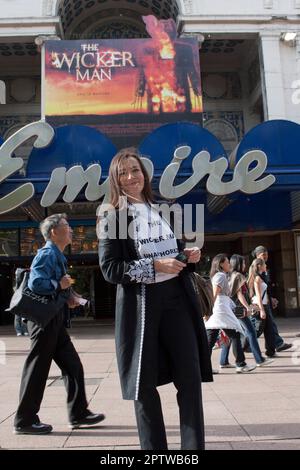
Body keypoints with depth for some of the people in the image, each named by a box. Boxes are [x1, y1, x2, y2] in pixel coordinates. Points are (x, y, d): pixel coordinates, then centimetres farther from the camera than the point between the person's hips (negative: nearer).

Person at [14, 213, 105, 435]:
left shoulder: (57, 256, 17)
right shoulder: (47, 254, -14)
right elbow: (36, 283, -26)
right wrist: (59, 285, -14)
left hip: (54, 319, 10)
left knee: (73, 366, 11)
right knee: (38, 369, 0)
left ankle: (78, 413, 20)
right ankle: (25, 421, 14)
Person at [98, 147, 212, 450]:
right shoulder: (111, 217, -2)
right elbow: (109, 269, -10)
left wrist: (189, 256, 0)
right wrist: (155, 266, -18)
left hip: (177, 297, 4)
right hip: (140, 304, -4)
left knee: (191, 377, 3)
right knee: (144, 383, 5)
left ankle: (194, 448, 17)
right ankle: (154, 448, 24)